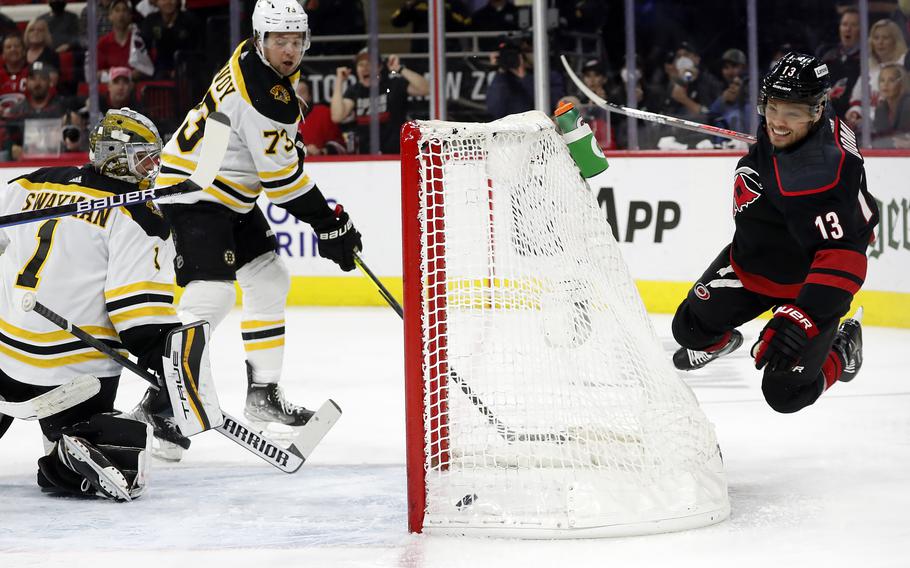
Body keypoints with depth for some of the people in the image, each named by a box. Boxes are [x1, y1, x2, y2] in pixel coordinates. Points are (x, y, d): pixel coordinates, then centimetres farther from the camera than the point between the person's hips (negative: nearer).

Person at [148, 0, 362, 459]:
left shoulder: (256, 58, 4)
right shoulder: (261, 94, -27)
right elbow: (282, 178, -23)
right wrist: (329, 224, -14)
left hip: (231, 194, 11)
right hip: (194, 192, -11)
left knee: (269, 281, 17)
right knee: (211, 296, -23)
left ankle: (263, 395, 25)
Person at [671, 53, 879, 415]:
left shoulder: (823, 173, -39)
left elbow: (842, 258, -43)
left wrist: (800, 320, -50)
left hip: (807, 281, -7)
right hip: (751, 260, 7)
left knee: (786, 393, -8)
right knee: (692, 327, 10)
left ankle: (841, 350, 24)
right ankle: (719, 342, 48)